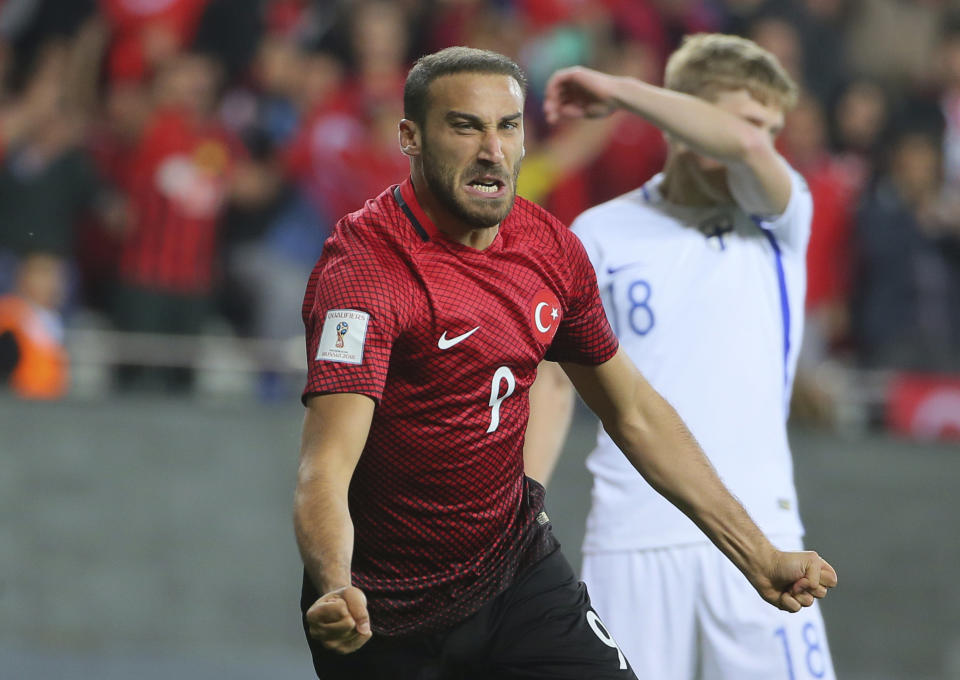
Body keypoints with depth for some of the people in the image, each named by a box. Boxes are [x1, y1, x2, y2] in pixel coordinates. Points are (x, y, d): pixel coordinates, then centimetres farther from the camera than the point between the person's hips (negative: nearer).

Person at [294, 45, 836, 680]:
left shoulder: (550, 246, -3)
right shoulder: (366, 270, -25)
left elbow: (635, 414, 10)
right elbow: (325, 470, -35)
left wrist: (759, 557, 8)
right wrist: (336, 592, -55)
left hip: (518, 562, 5)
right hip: (386, 614, -5)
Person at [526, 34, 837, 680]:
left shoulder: (778, 219, 4)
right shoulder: (599, 234, 7)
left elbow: (749, 147, -19)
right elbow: (553, 383, 12)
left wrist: (619, 91, -11)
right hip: (629, 540, 1)